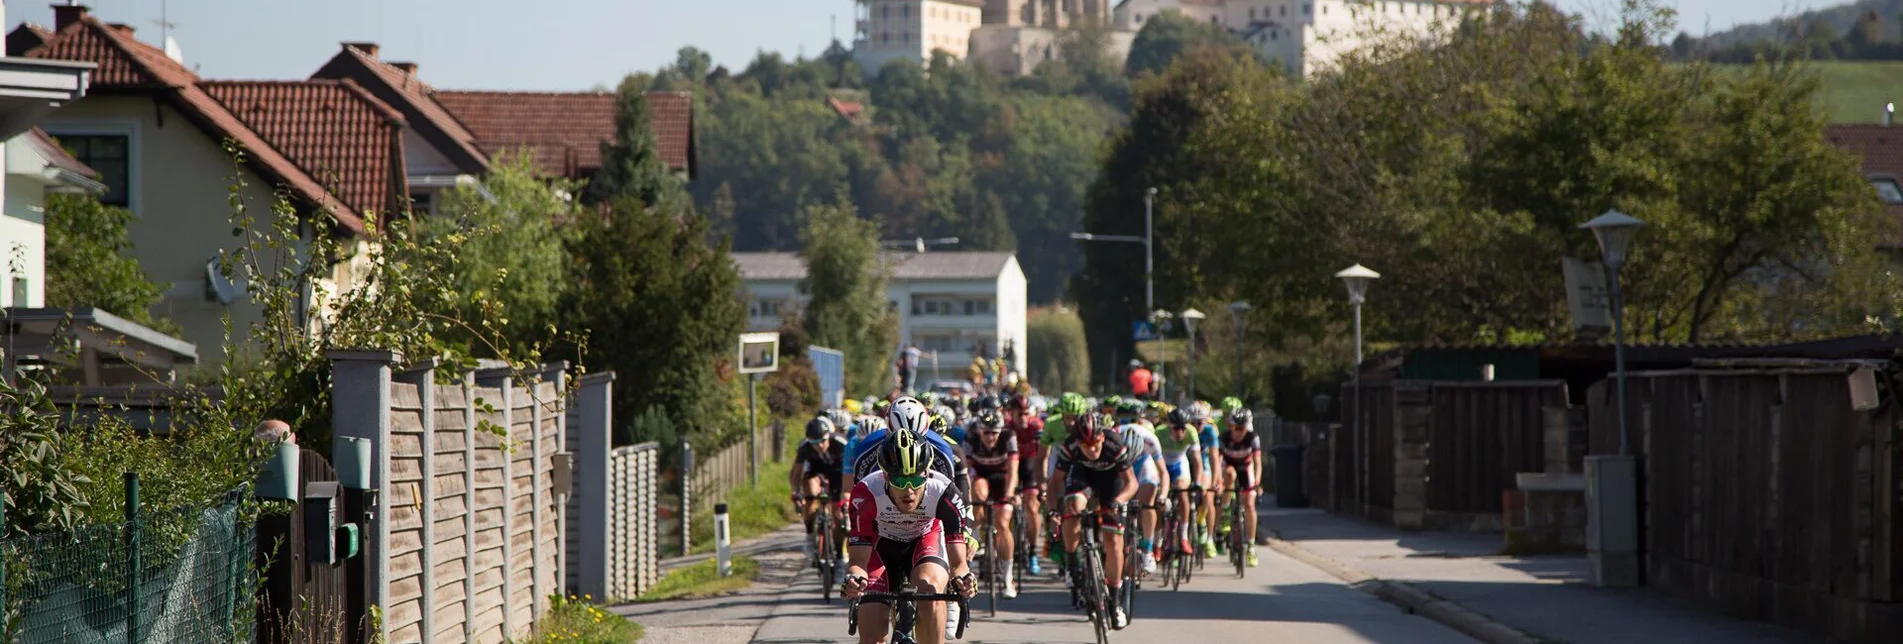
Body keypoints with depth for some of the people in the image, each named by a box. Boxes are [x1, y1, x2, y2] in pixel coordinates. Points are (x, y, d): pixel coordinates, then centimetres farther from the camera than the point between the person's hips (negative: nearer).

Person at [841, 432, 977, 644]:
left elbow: (958, 562, -31)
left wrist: (961, 578, -55)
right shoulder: (867, 493, -34)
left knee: (929, 587, -35)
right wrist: (854, 578, -54)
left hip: (926, 539, 0)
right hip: (881, 546, 0)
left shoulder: (943, 493, -33)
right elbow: (858, 561, -30)